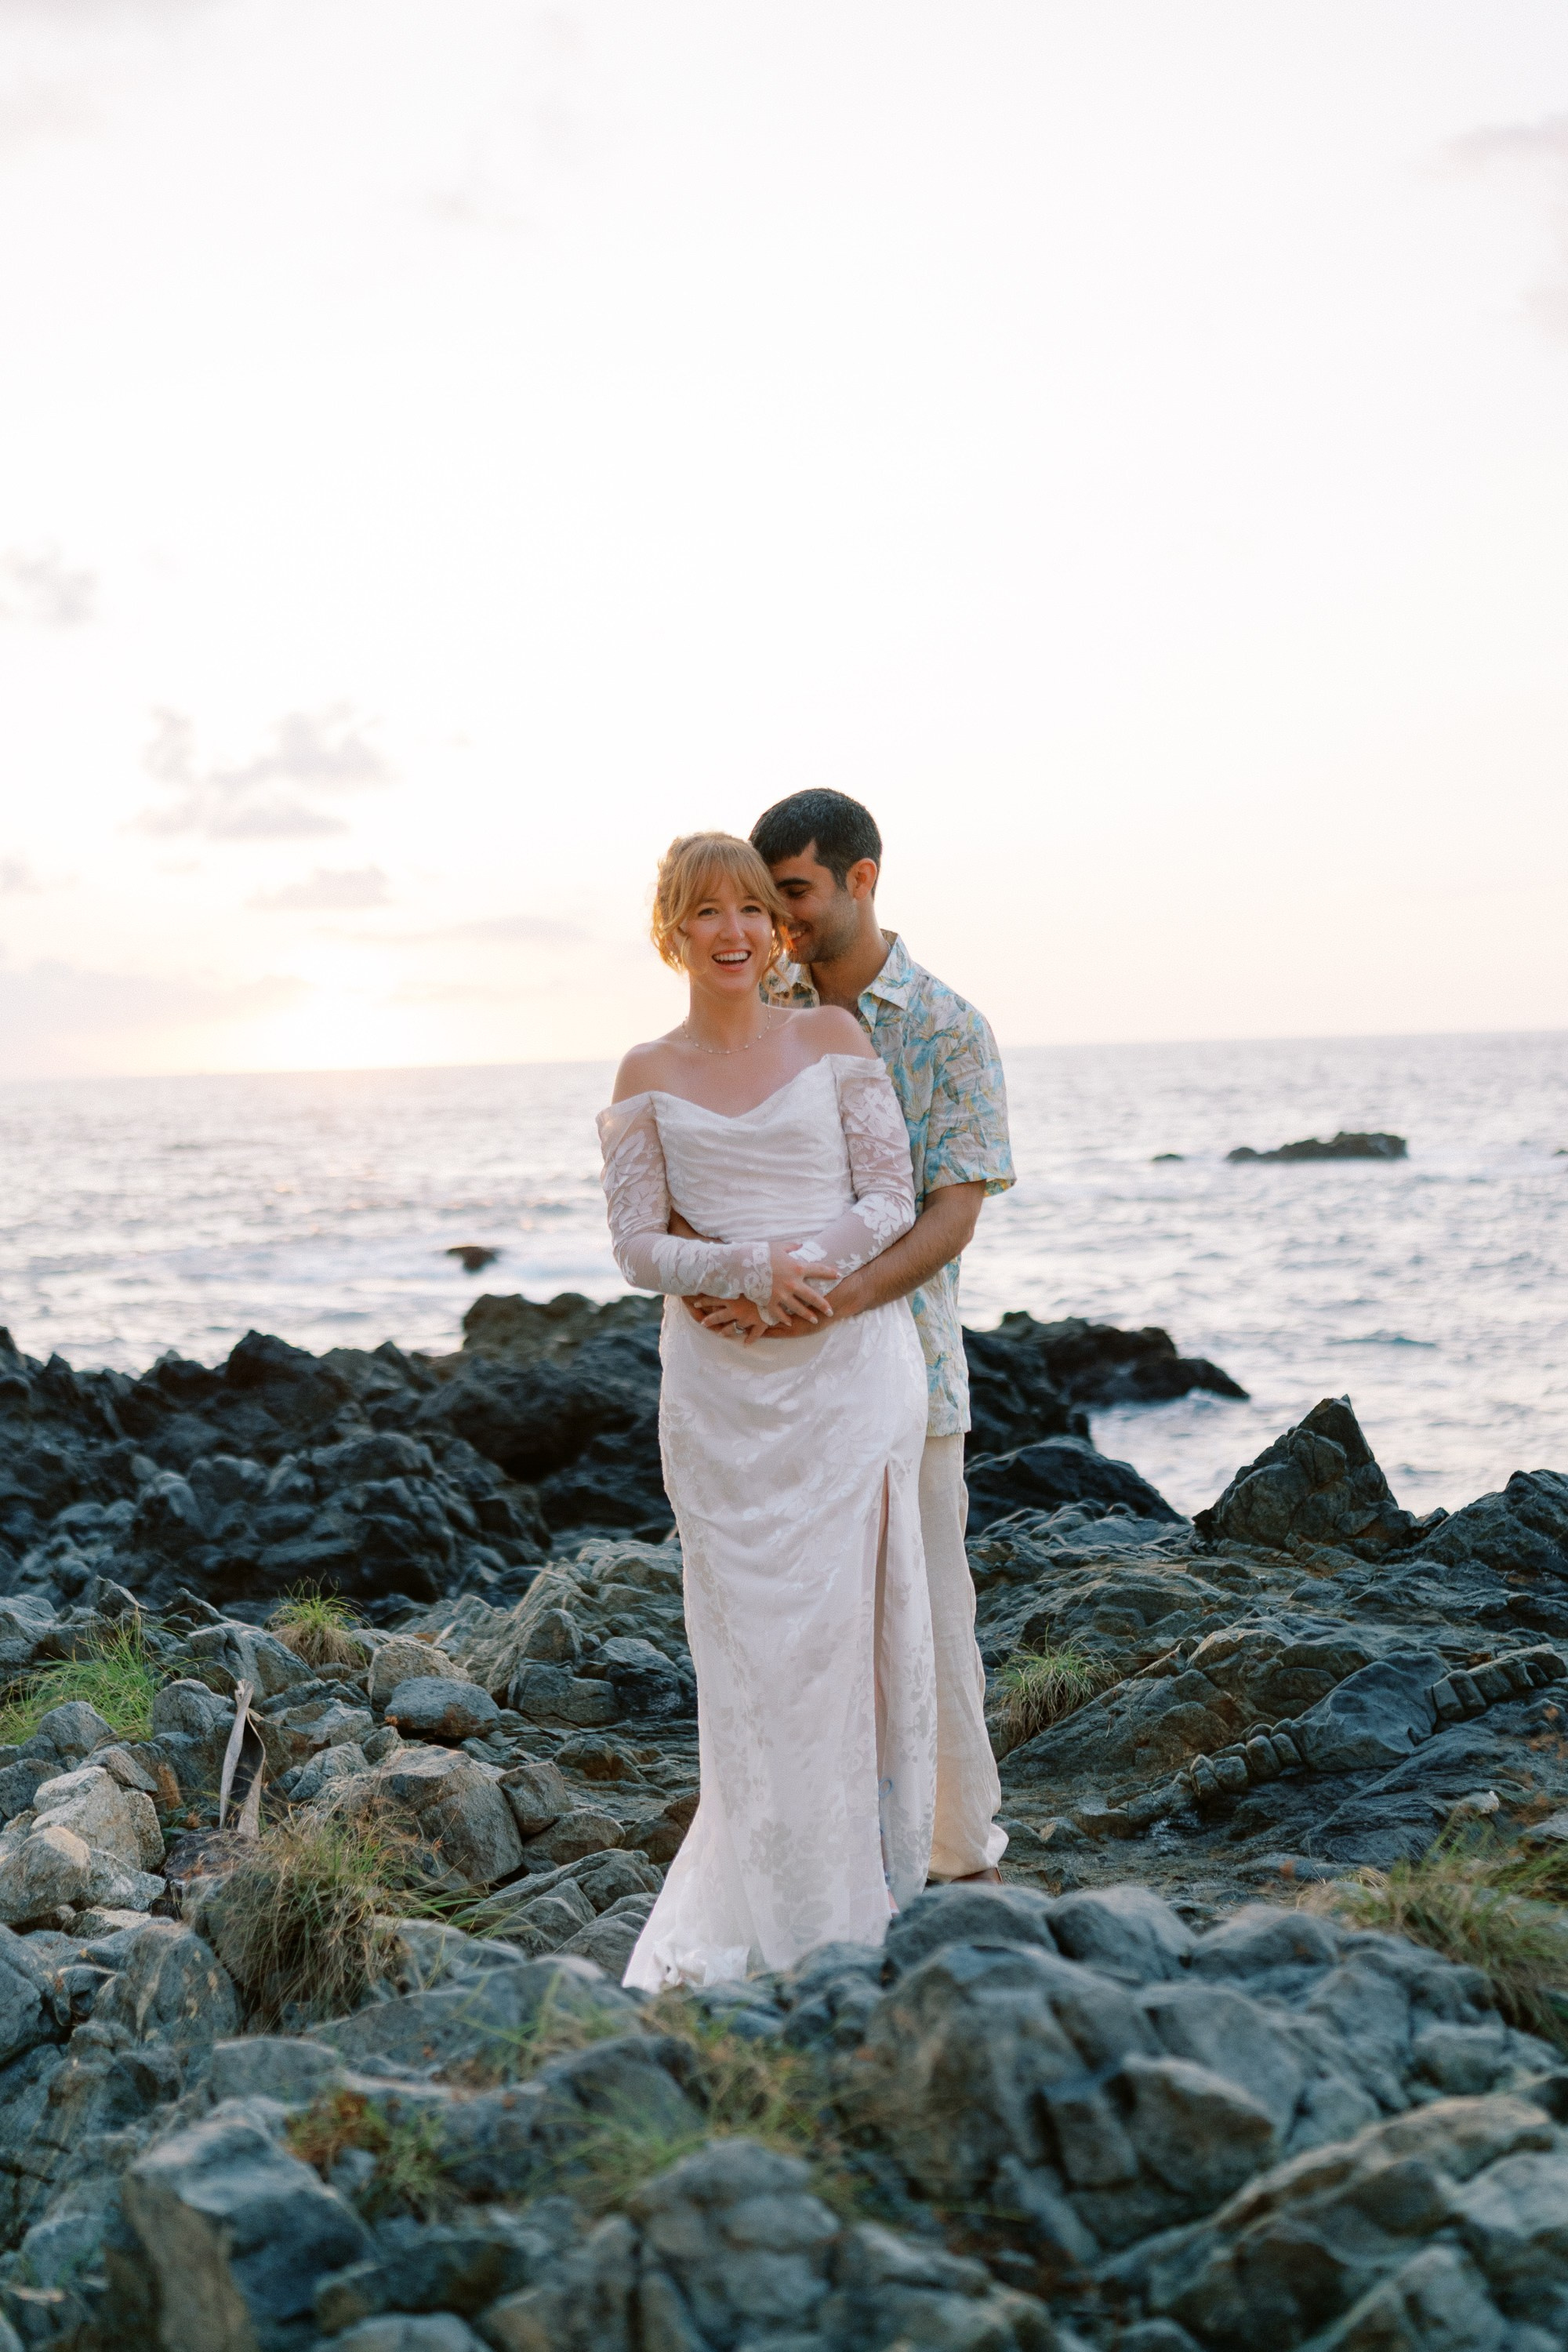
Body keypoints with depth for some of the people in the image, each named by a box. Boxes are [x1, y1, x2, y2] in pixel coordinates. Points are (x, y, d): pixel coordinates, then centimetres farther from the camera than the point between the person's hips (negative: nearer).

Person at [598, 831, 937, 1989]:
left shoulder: (835, 1036, 4)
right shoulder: (648, 1076, 7)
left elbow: (891, 1201, -1)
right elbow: (639, 1246, 2)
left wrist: (802, 1273, -15)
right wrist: (751, 1268, -15)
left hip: (848, 1363, -1)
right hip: (719, 1385, 1)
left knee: (845, 1614, -1)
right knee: (746, 1625, 2)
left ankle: (857, 1901, 11)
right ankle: (766, 1906, 12)